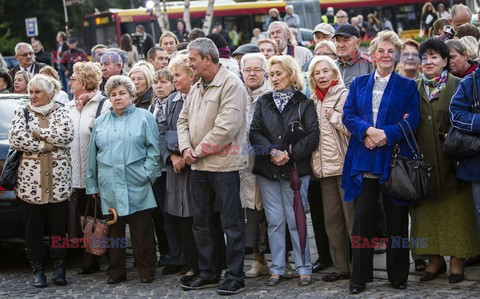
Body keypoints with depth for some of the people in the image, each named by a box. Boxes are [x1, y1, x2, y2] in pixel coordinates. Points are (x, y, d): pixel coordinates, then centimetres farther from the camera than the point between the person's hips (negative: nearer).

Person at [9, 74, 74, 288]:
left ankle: (59, 267, 12)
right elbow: (16, 138, -8)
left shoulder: (61, 113, 7)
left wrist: (37, 132, -10)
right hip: (30, 179, 1)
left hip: (58, 178, -1)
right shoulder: (22, 113, 8)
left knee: (58, 225, 2)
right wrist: (46, 144, -12)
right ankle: (37, 269, 12)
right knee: (33, 226, 3)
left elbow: (66, 135, -11)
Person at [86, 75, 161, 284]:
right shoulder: (101, 122, 16)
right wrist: (92, 185, 12)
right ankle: (116, 270, 14)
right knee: (113, 230, 6)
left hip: (136, 187, -3)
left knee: (142, 230, -1)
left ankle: (146, 270, 8)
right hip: (109, 187, 3)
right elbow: (93, 155, 16)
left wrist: (147, 174, -9)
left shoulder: (144, 117, 5)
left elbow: (154, 149, 0)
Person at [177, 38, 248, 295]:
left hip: (223, 164, -9)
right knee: (202, 222, 14)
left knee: (231, 223, -2)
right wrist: (186, 148, -2)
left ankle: (235, 277, 5)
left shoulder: (231, 85, -13)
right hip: (198, 167, 9)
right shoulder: (196, 88, 14)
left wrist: (198, 151, -14)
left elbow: (226, 127, -21)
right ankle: (208, 273, 25)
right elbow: (184, 121, 17)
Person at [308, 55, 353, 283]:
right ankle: (341, 267, 15)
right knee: (331, 219, 8)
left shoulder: (345, 96, -4)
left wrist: (335, 117, -14)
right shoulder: (313, 101, 13)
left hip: (346, 164, -6)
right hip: (325, 166, 6)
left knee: (352, 217, -5)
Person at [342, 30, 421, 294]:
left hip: (395, 160, -1)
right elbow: (348, 114, 3)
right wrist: (367, 131, -16)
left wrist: (384, 135, -17)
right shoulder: (359, 84, 13)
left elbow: (411, 121, -4)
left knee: (396, 220, 3)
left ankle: (398, 275, 14)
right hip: (363, 161, 1)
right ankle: (359, 277, 5)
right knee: (362, 219, -2)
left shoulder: (407, 86, 7)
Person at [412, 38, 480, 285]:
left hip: (450, 162, -3)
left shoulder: (457, 86, 0)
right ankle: (435, 259, 14)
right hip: (423, 160, 3)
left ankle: (457, 260, 7)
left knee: (454, 209, 0)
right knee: (428, 209, 5)